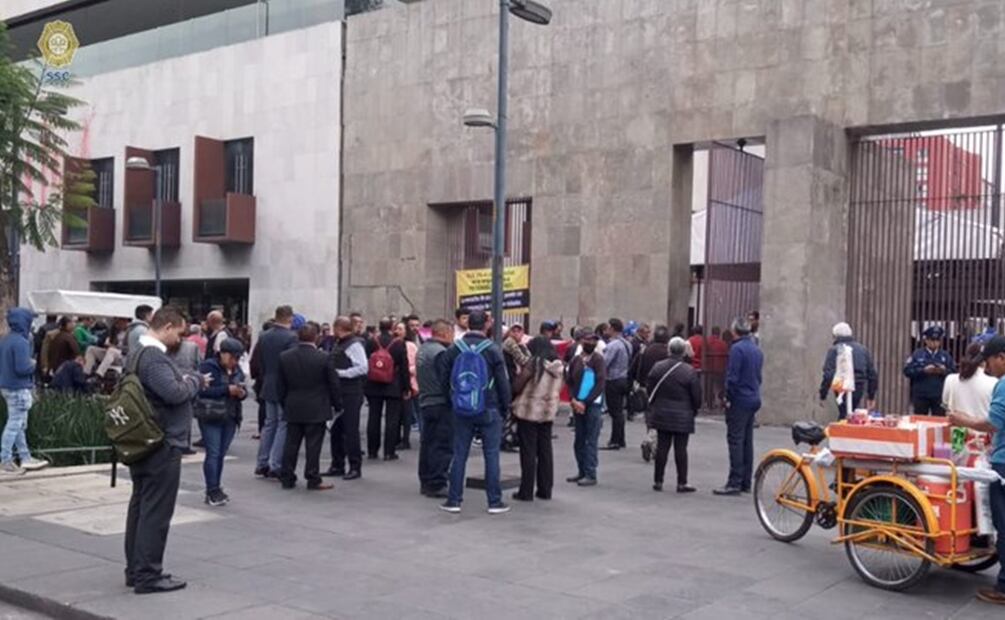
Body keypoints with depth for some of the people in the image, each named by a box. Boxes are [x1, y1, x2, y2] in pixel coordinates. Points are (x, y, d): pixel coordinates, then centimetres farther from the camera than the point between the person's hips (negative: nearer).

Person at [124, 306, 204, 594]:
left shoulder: (137, 352, 12)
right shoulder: (153, 356, -21)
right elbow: (174, 392, -29)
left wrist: (188, 379, 3)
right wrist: (194, 381, -12)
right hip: (163, 444, -11)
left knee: (140, 505, 15)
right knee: (156, 511, -4)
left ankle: (135, 570, 24)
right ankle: (148, 576, 1)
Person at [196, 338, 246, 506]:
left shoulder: (236, 370, 11)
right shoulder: (208, 367, -9)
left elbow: (243, 390, 18)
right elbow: (203, 390, -19)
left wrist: (242, 393, -6)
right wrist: (227, 390, -24)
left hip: (230, 417, 6)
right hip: (211, 417, -6)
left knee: (221, 454, 9)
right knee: (213, 454, -7)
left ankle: (215, 489, 16)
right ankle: (212, 491, -2)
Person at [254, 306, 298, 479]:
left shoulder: (263, 337, 4)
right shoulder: (292, 337, -16)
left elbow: (259, 362, 9)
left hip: (268, 387, 7)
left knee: (269, 423, 16)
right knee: (283, 425, 1)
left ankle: (262, 464, 17)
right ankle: (275, 465, -2)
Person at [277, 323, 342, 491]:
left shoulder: (284, 357, 0)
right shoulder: (324, 358, -12)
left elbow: (280, 385, 6)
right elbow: (334, 385, -6)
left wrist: (284, 404, 18)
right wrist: (337, 405, 5)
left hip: (293, 409, 4)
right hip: (316, 410, -4)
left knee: (291, 443, 11)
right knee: (313, 445, 0)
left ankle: (287, 477, 15)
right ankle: (313, 479, 3)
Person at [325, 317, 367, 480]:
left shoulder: (354, 344, -13)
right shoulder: (338, 344, 15)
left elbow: (363, 368, -21)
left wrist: (340, 373, -20)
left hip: (351, 394, -9)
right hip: (338, 392, 9)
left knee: (350, 430, -4)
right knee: (336, 430, 13)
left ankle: (355, 467, 5)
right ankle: (337, 465, 22)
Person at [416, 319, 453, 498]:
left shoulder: (422, 349, 12)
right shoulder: (440, 352, -18)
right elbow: (447, 381, -19)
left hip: (425, 402, 10)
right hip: (441, 404, -9)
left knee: (427, 443, 14)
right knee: (442, 446, -5)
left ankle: (426, 482, 21)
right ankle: (437, 484, -4)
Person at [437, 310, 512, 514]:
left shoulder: (454, 350, 0)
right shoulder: (493, 350, -8)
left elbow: (445, 380, 5)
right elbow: (503, 382, -5)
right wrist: (505, 407, 7)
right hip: (489, 410, -3)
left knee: (459, 455, 8)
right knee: (491, 455, 4)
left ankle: (454, 500, 11)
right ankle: (495, 502, 7)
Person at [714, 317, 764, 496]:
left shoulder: (737, 348, -14)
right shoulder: (757, 350, 11)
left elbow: (732, 376, -17)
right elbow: (758, 376, 16)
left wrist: (728, 397, -7)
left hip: (739, 401, -8)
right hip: (754, 399, 8)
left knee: (735, 441, -6)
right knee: (747, 441, 12)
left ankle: (735, 483, -6)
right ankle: (746, 483, 17)